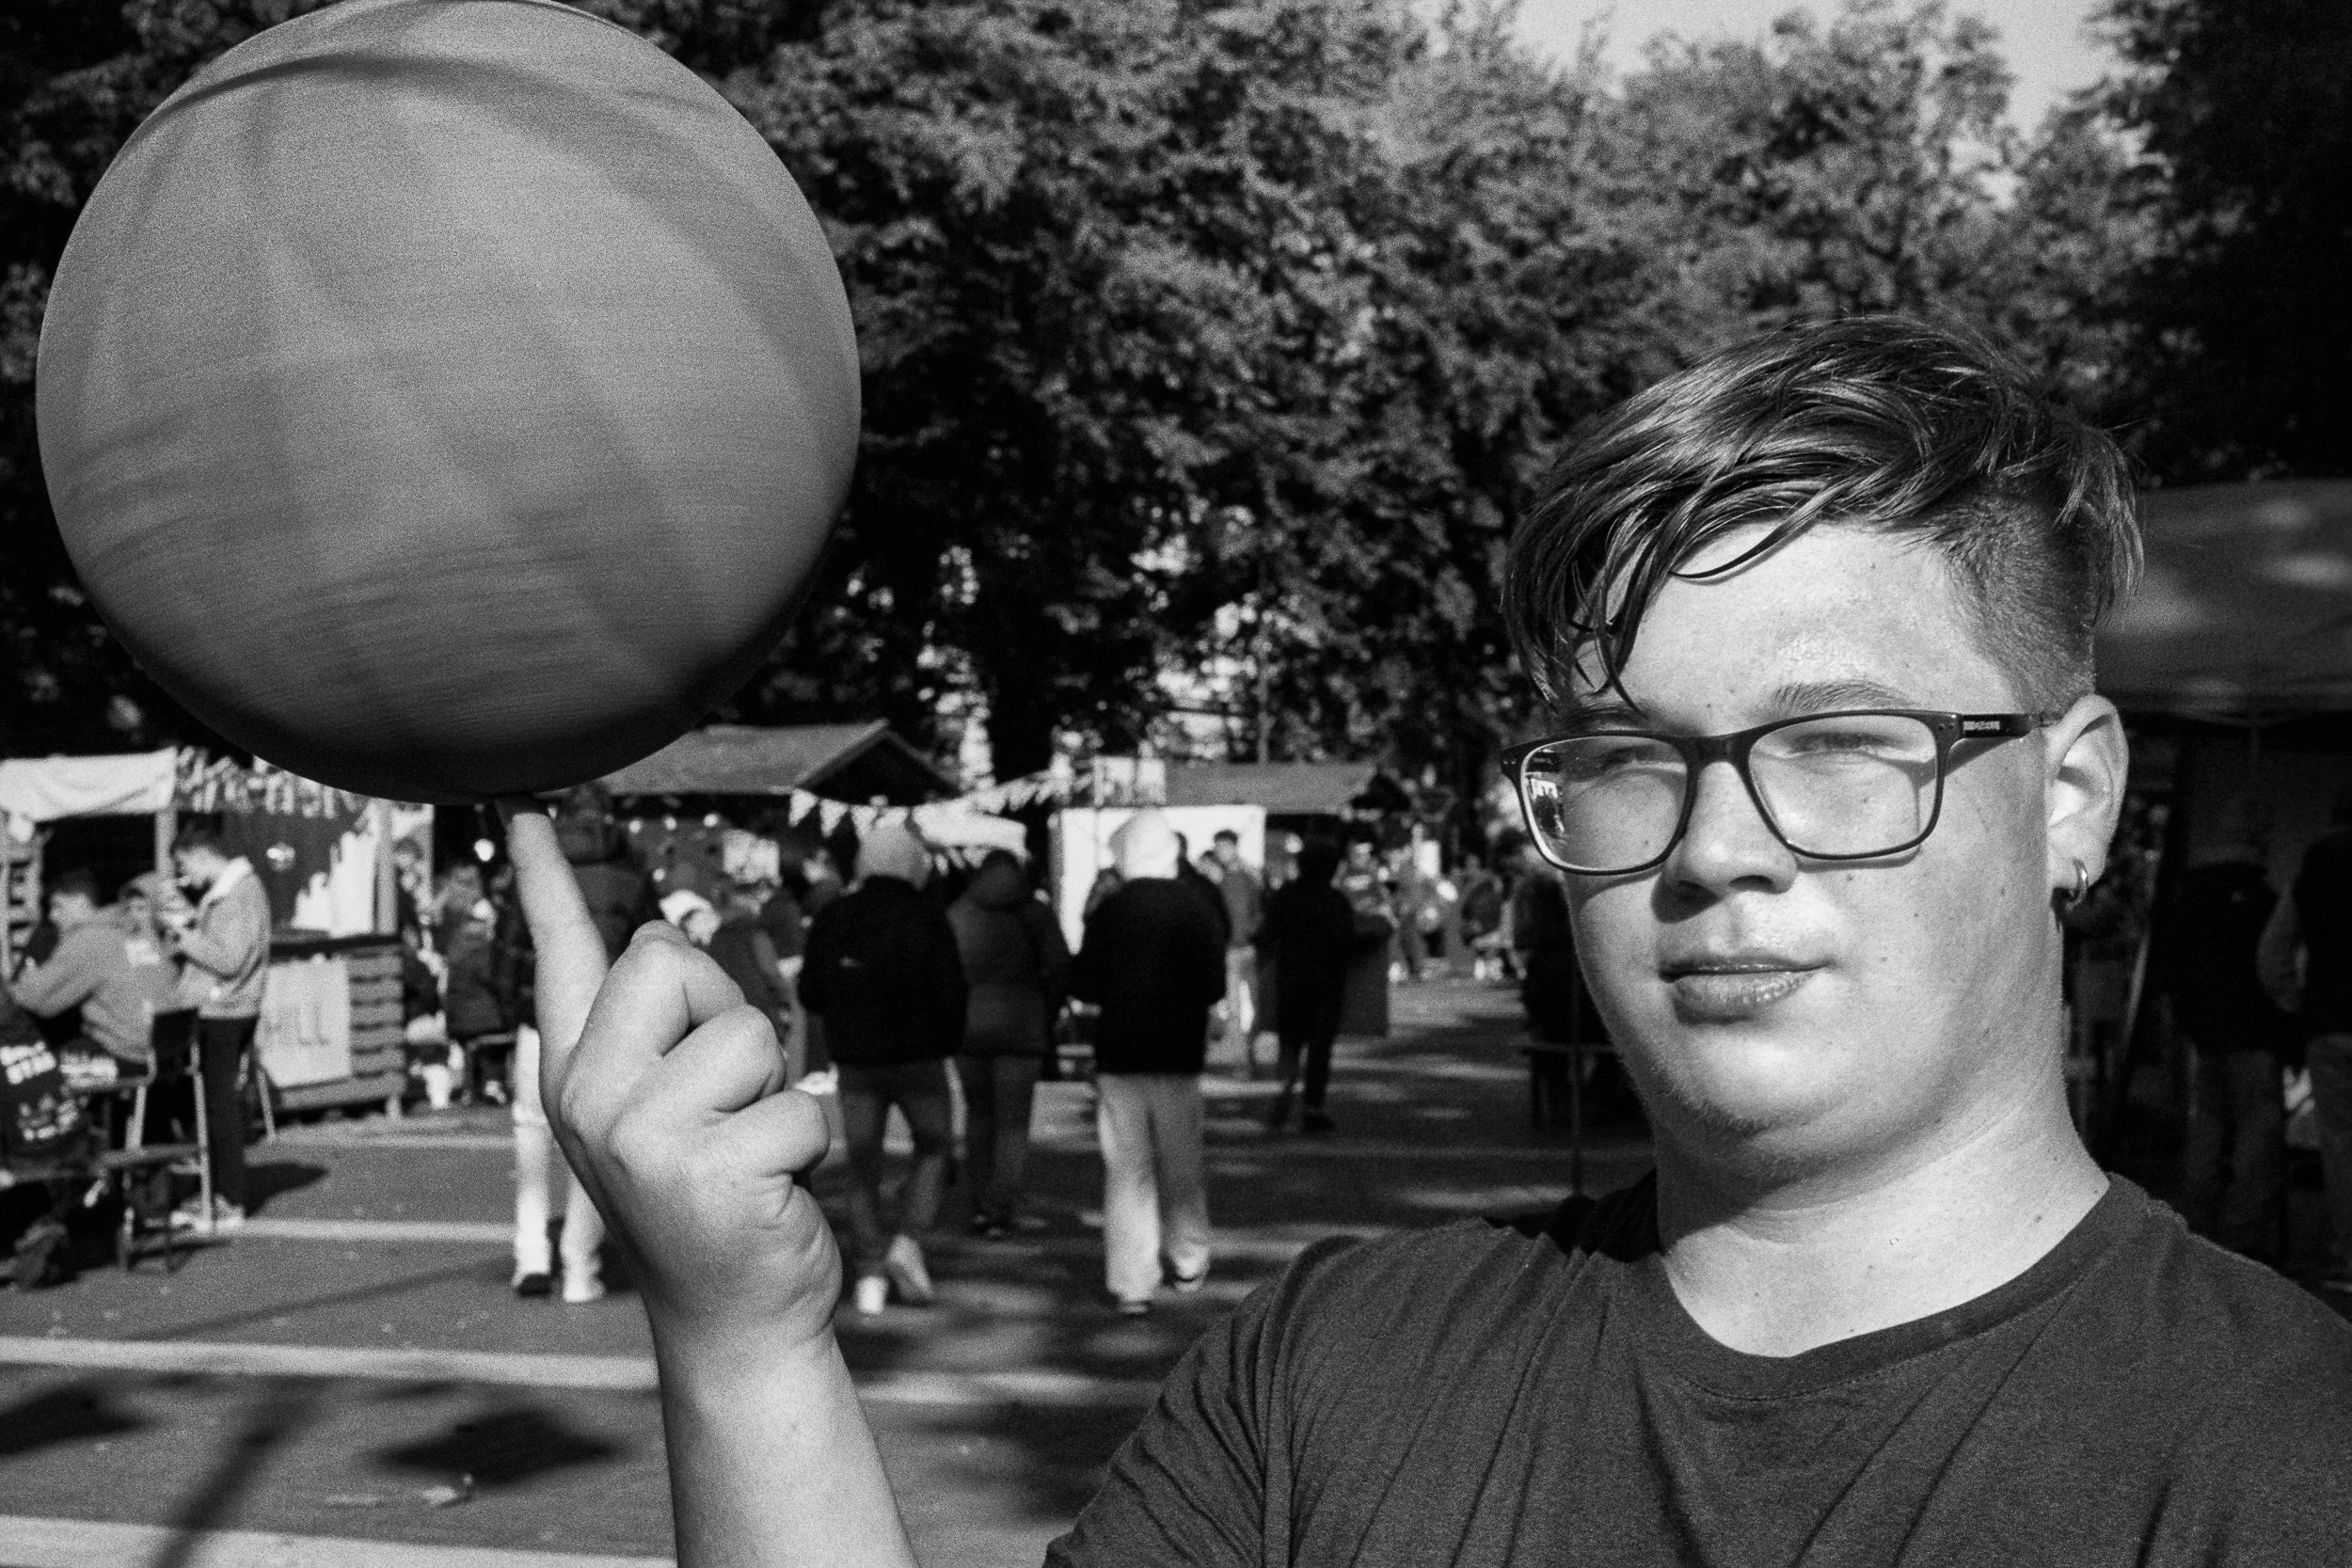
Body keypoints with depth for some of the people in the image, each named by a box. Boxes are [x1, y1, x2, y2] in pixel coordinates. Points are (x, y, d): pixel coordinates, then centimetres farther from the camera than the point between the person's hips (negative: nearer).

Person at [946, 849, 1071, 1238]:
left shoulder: (956, 914, 4)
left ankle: (980, 1203, 13)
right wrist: (1046, 1015, 5)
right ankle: (1001, 1210, 1)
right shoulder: (1037, 913, 1)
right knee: (1012, 1121, 6)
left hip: (968, 1027, 1)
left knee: (978, 1113, 17)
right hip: (1021, 1028, -1)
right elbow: (1060, 968, -6)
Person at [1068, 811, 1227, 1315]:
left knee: (1126, 1169, 1)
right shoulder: (1199, 910, -5)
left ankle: (1130, 1285, -4)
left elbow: (1083, 985, -6)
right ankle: (1188, 1264, 28)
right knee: (1180, 1165, 17)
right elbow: (1215, 986, -2)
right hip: (1179, 1053, 2)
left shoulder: (1110, 911, -9)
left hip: (1119, 1053, -1)